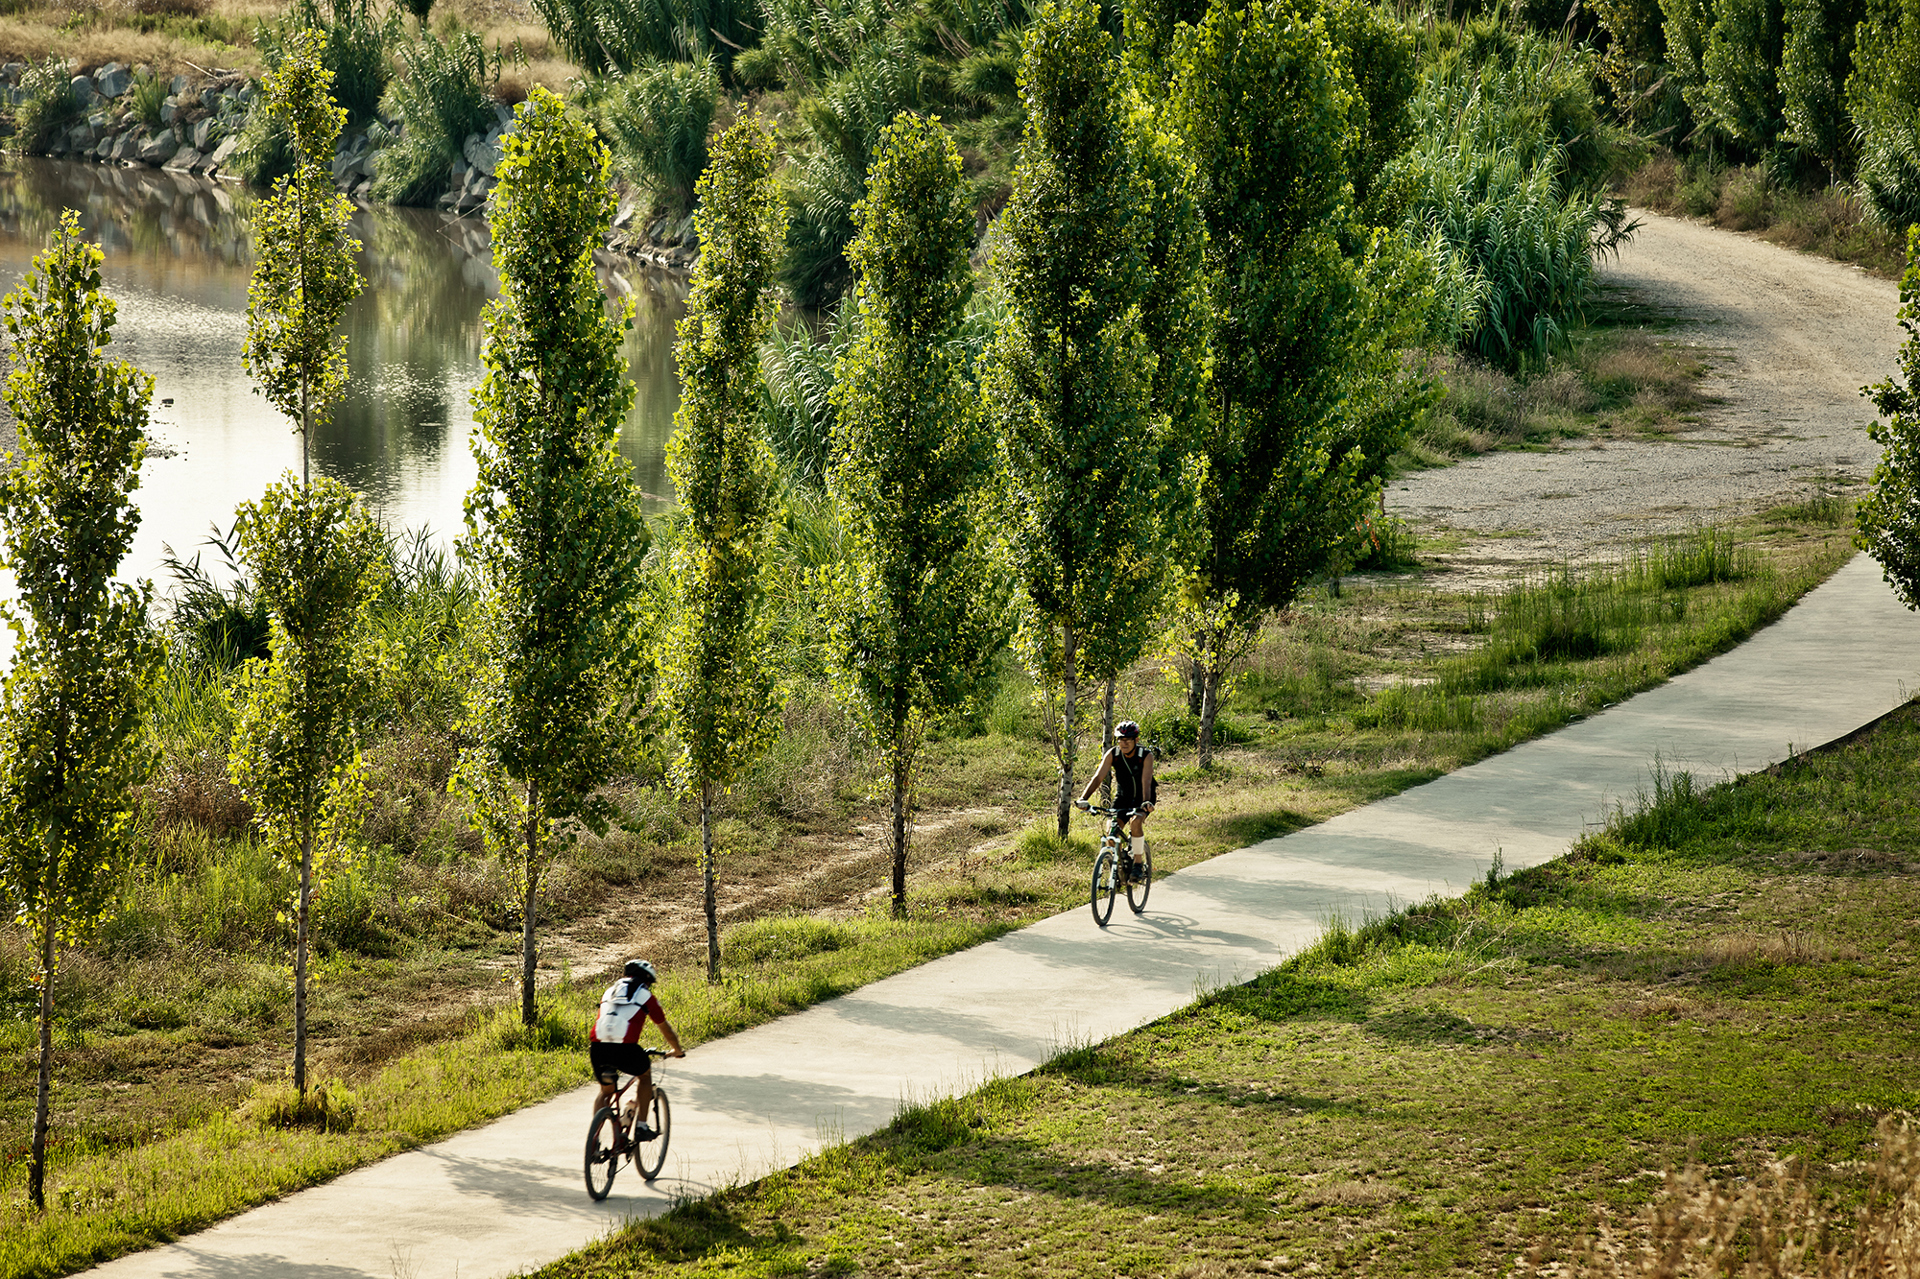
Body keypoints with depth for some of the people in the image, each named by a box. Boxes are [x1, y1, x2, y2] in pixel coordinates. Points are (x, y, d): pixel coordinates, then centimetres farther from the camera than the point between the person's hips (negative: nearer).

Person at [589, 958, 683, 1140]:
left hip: (598, 1047, 4)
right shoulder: (645, 996, 15)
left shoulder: (610, 991, 27)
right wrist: (677, 1050, 43)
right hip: (625, 1048, -4)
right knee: (645, 1074, 28)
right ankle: (641, 1127, 23)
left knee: (606, 1091, 26)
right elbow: (665, 1028, 25)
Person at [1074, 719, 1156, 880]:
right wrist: (1083, 798, -39)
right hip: (1122, 797, 3)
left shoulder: (1146, 755, -23)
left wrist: (1146, 802, -54)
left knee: (1136, 823, -30)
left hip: (1141, 797, -3)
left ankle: (1138, 861, -13)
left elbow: (1146, 781, -35)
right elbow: (1098, 777, -24)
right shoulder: (1112, 755, -16)